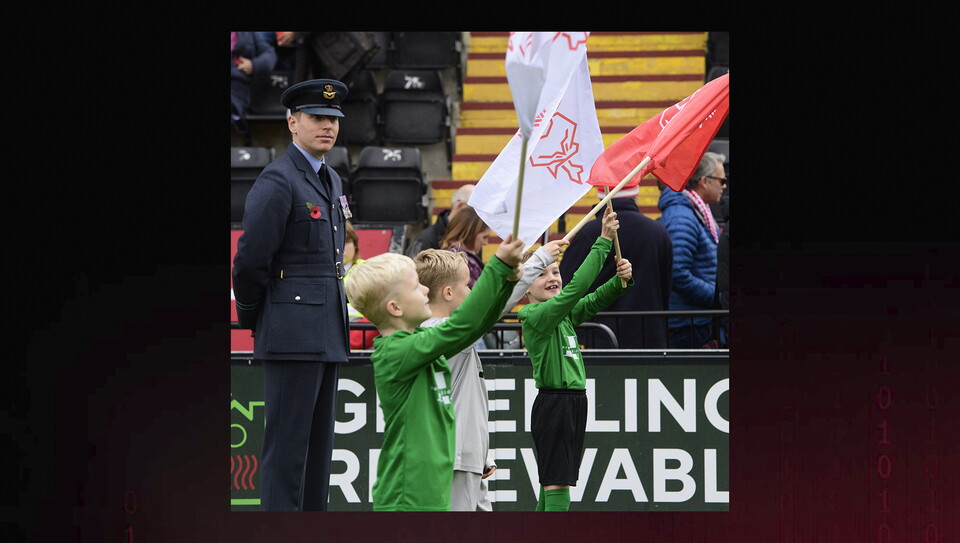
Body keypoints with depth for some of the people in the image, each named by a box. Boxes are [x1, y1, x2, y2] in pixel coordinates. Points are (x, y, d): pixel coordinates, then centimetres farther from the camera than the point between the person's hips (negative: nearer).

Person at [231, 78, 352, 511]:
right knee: (287, 445, -7)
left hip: (329, 337, 9)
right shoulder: (277, 181, -11)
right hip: (292, 336, -9)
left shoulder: (332, 181, 18)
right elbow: (250, 260, -13)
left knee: (318, 443, 11)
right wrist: (252, 320, -2)